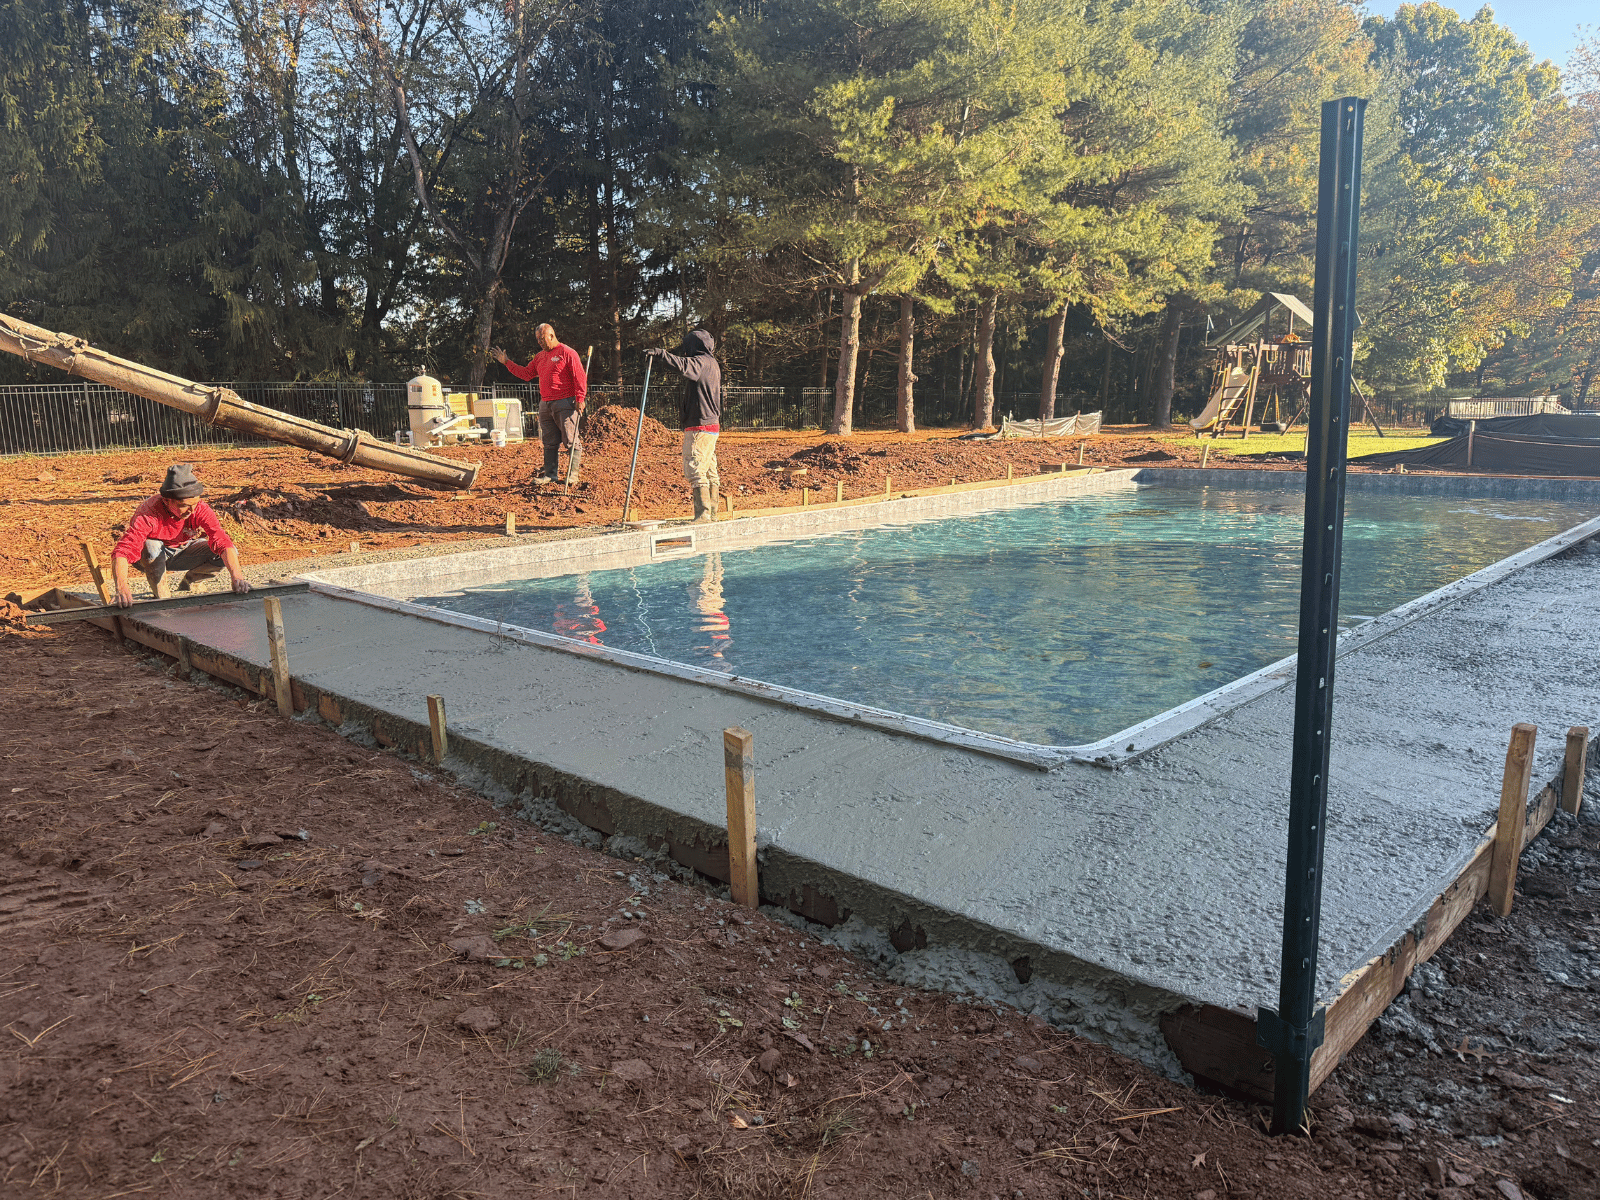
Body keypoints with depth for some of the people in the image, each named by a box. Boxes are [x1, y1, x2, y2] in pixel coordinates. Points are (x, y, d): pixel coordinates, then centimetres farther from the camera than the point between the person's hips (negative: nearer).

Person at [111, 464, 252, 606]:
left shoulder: (200, 508, -26)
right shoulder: (148, 514, -35)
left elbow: (222, 541, -35)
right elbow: (122, 552, -43)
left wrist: (237, 577, -51)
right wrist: (121, 588, -61)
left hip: (182, 550, 3)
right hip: (154, 557, -3)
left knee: (223, 555, -20)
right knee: (151, 547, -37)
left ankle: (188, 581, 11)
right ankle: (161, 596, -12)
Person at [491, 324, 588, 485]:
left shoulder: (567, 353, -4)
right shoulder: (539, 357, 18)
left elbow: (580, 377, -9)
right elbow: (526, 373, 22)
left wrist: (580, 399, -16)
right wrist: (506, 362, 18)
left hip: (565, 404, -7)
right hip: (545, 404, 7)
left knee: (570, 441, -6)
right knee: (549, 442, 9)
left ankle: (572, 475, -2)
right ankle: (549, 473, 14)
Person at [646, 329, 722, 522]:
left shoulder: (702, 362, -10)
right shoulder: (712, 364, 20)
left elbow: (683, 366, -30)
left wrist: (661, 354, -33)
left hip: (700, 427, -10)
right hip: (711, 425, 10)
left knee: (695, 471, -11)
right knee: (710, 472, 12)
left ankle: (703, 515, -14)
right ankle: (712, 515, 16)